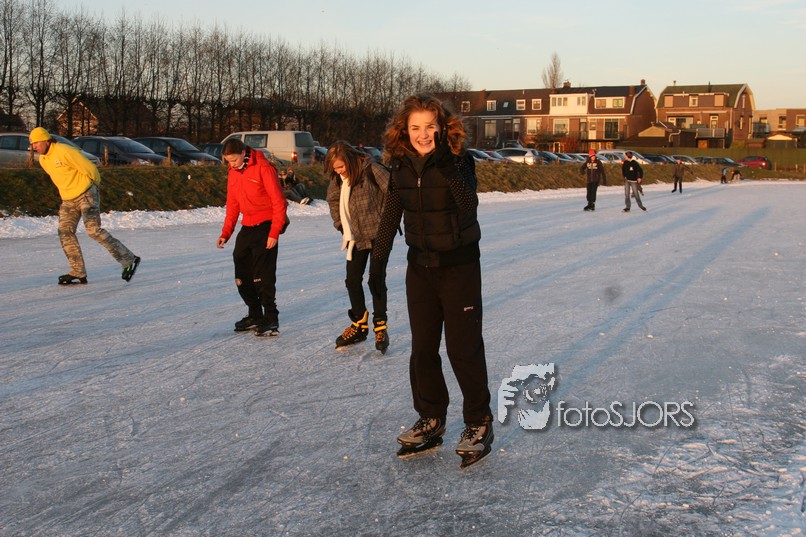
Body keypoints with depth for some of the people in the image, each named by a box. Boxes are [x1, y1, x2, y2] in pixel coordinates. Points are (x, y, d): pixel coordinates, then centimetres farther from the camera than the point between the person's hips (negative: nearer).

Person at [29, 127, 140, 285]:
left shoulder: (65, 151, -18)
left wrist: (94, 185, 1)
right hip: (68, 200, 8)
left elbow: (89, 168, -14)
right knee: (65, 232, -3)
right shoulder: (42, 160, 9)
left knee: (93, 230, -18)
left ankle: (129, 260, -12)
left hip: (86, 195, -8)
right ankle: (78, 273, 2)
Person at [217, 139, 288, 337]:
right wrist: (225, 233, 8)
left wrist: (274, 232, -18)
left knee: (263, 275, -11)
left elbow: (279, 202, -15)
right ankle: (254, 315, 24)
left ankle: (271, 320, -3)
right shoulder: (233, 173, 8)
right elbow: (232, 205, 15)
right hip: (247, 227, 8)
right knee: (242, 275, 10)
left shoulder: (263, 168, -14)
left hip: (266, 225, -8)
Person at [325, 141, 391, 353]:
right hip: (356, 237, 7)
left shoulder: (371, 169, -18)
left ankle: (380, 327, 6)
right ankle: (359, 325, 23)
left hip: (378, 234, -7)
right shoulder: (338, 178, 2)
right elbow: (333, 200, 19)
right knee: (352, 280, 9)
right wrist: (341, 224, 10)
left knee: (376, 280, -6)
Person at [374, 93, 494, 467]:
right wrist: (378, 258, 10)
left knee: (463, 347, -2)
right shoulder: (401, 167, 1)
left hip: (459, 267, -5)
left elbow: (468, 206, -30)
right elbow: (391, 215, 11)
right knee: (422, 348, 11)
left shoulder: (459, 162, -13)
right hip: (420, 267, 5)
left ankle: (479, 423, 14)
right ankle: (430, 421, 26)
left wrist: (447, 167, -38)